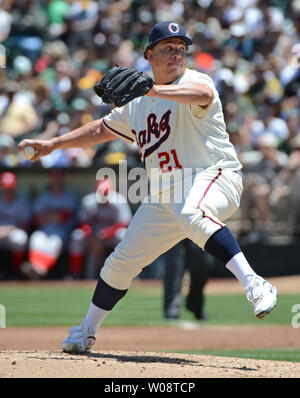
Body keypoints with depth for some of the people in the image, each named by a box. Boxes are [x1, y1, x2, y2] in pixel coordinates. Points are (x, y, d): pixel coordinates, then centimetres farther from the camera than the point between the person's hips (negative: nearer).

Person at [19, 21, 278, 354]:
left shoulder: (192, 82, -6)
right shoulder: (137, 104, 16)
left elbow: (203, 94, -32)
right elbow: (102, 129, 29)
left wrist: (153, 90, -44)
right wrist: (53, 144, 23)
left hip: (213, 177, -7)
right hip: (163, 197, 7)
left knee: (190, 213, -41)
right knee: (123, 261, 11)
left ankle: (254, 284, -47)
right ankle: (87, 330, 32)